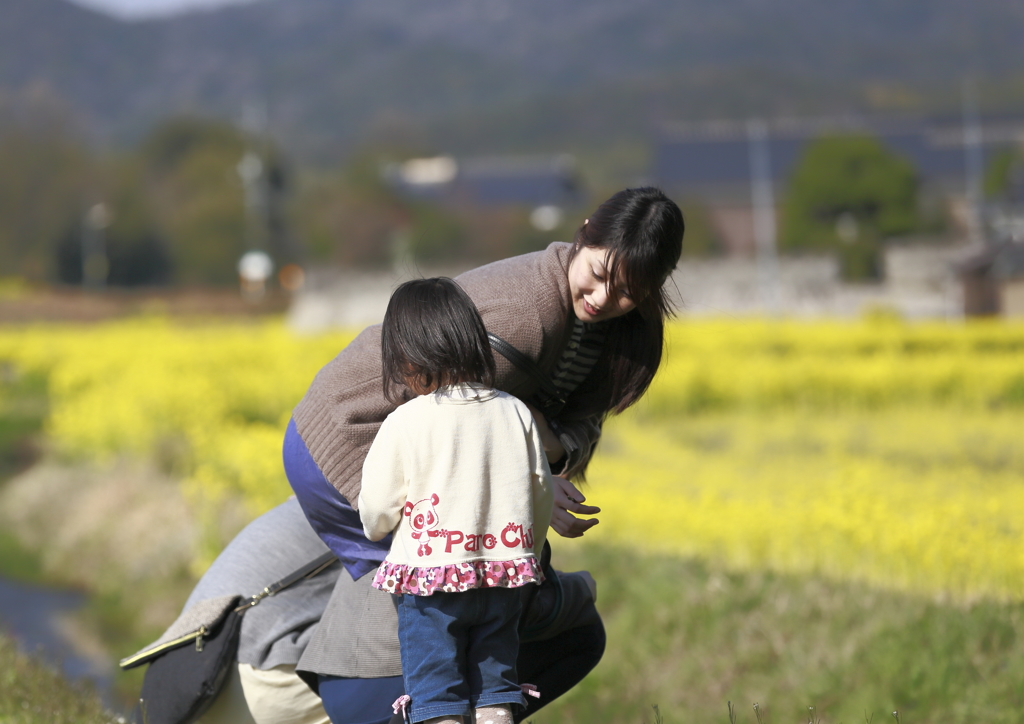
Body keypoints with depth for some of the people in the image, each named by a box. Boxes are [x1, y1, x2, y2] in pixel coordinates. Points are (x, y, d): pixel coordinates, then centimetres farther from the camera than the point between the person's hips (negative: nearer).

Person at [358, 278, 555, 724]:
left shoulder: (406, 423, -10)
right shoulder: (515, 412, 2)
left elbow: (377, 514, -4)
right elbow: (540, 492, 11)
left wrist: (375, 526, 20)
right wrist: (528, 551, 28)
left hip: (431, 577, -4)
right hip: (503, 579, 4)